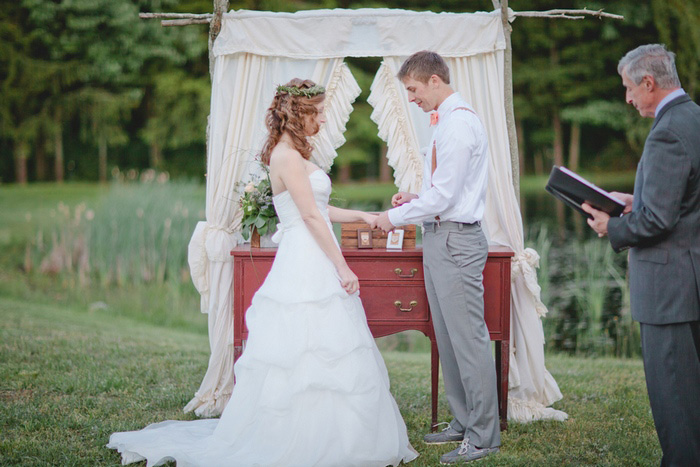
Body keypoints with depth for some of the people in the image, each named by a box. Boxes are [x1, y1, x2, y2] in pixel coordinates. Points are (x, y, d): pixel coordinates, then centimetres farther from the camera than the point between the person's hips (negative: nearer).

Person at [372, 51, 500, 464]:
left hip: (455, 241, -11)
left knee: (469, 338, -6)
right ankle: (464, 423, 24)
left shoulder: (459, 124, -16)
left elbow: (443, 196, -19)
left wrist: (395, 217, -8)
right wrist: (415, 200, 11)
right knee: (448, 338, 15)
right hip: (440, 239, 11)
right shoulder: (449, 120, 16)